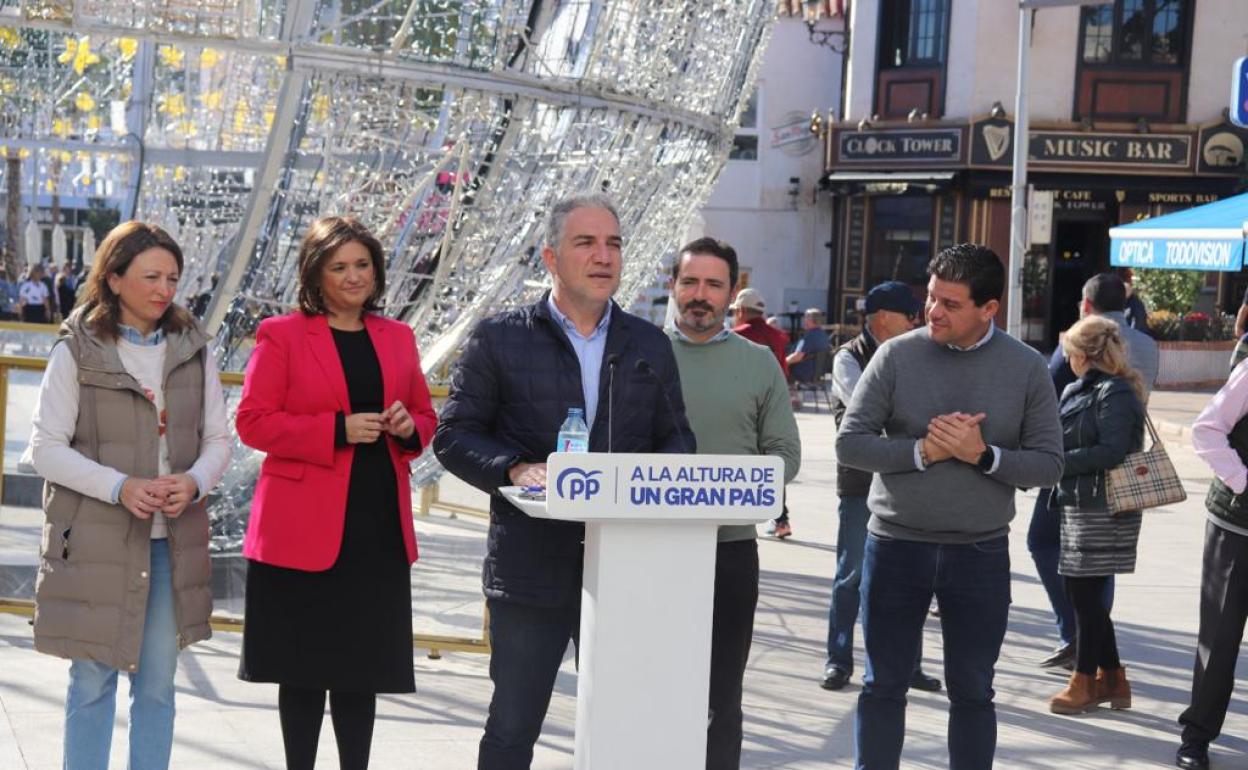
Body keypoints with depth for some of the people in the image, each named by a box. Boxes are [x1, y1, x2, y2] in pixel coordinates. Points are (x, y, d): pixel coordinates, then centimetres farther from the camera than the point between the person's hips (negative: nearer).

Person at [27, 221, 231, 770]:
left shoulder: (192, 349, 6)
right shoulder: (77, 350, -4)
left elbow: (218, 439, 8)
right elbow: (46, 447, -6)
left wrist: (194, 482, -13)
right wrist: (119, 486, -19)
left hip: (172, 540, 3)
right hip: (95, 540, -3)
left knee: (158, 685, 9)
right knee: (93, 682, 5)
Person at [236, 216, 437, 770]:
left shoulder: (398, 338, 14)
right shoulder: (281, 335, -1)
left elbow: (426, 418, 20)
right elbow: (252, 422, -7)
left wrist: (409, 427, -4)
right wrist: (338, 429, -16)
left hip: (379, 527, 4)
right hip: (303, 528, -4)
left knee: (362, 668, 9)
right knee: (304, 668, 4)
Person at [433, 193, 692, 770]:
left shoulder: (650, 347, 12)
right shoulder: (499, 339, 2)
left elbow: (678, 440, 14)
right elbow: (454, 436, 1)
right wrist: (516, 469, -17)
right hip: (530, 567, -3)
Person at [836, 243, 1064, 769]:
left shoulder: (1026, 367, -2)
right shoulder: (897, 356, -3)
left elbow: (1049, 465, -2)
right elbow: (849, 443, -5)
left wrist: (984, 455, -17)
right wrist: (922, 452, -17)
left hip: (981, 553, 0)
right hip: (896, 546, 0)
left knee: (973, 691, 11)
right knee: (884, 684, 9)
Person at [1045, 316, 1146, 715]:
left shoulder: (1115, 394, -14)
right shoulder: (1080, 390, 13)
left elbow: (1111, 451, -22)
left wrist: (1060, 461, -18)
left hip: (1102, 511, -9)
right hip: (1079, 506, 9)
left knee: (1085, 593, -1)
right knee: (1077, 589, 13)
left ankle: (1085, 683, 11)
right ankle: (1112, 678, 23)